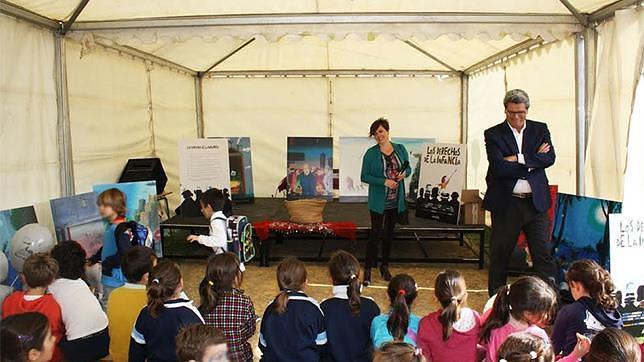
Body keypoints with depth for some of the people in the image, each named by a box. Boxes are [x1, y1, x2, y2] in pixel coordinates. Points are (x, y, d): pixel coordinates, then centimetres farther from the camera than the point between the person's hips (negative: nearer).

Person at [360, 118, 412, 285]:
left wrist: (404, 173, -10)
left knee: (389, 233, 14)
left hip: (396, 201, 4)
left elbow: (408, 168, 14)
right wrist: (384, 181, -19)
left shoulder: (400, 149, 3)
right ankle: (368, 269, 4)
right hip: (378, 201, -4)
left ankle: (385, 266, 27)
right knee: (375, 233, -4)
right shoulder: (371, 153, -7)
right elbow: (364, 177, -8)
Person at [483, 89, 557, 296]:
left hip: (536, 202, 2)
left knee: (544, 254, 5)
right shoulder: (493, 134, -2)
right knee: (500, 255, 8)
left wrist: (519, 158, -15)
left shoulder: (540, 130, 9)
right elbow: (500, 168, -15)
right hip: (506, 204, -2)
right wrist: (533, 161, -10)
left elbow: (549, 158, -7)